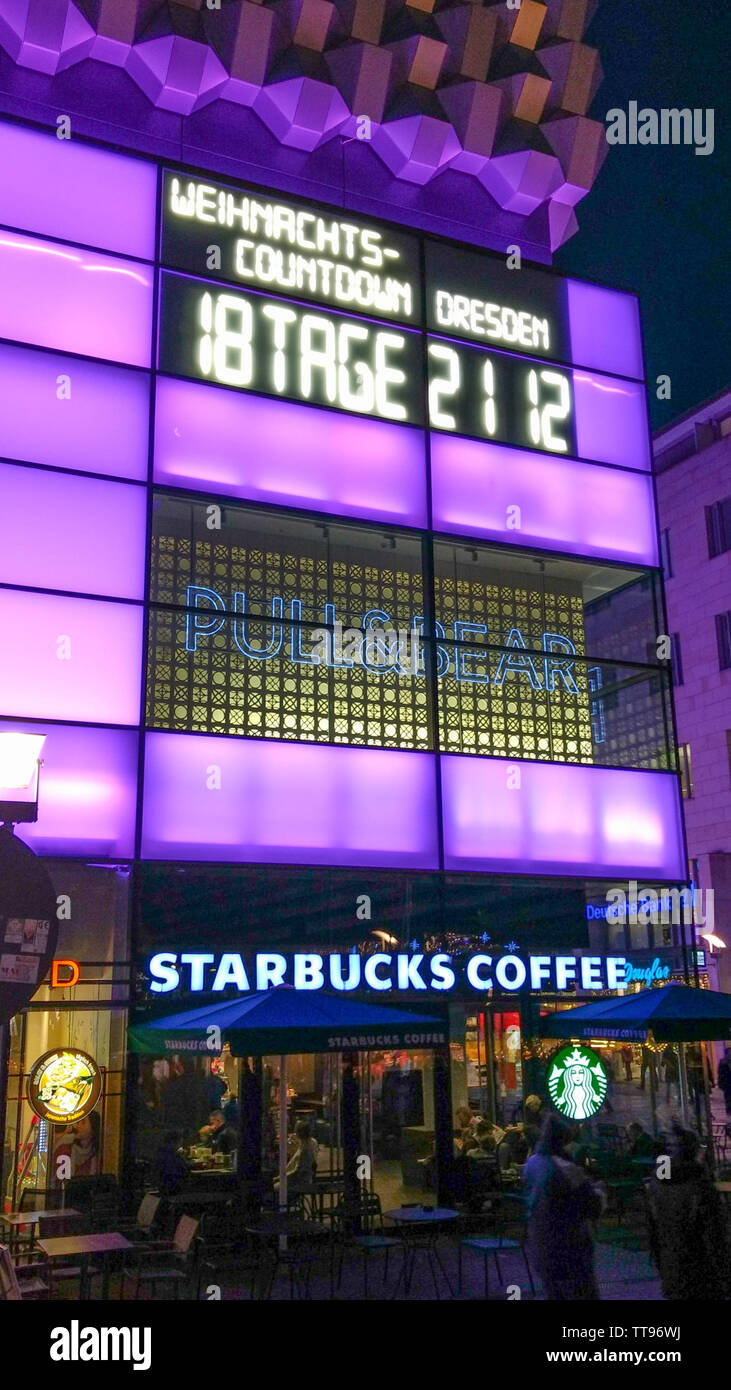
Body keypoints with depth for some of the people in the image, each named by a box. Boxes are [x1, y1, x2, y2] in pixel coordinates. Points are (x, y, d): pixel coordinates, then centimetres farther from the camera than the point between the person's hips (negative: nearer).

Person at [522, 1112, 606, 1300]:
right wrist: (597, 1189, 5)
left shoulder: (531, 1163, 2)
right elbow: (594, 1208, -17)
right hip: (568, 1248, -7)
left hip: (539, 1247, 8)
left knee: (554, 1293, 19)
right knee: (584, 1293, 3)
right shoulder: (566, 1170, -22)